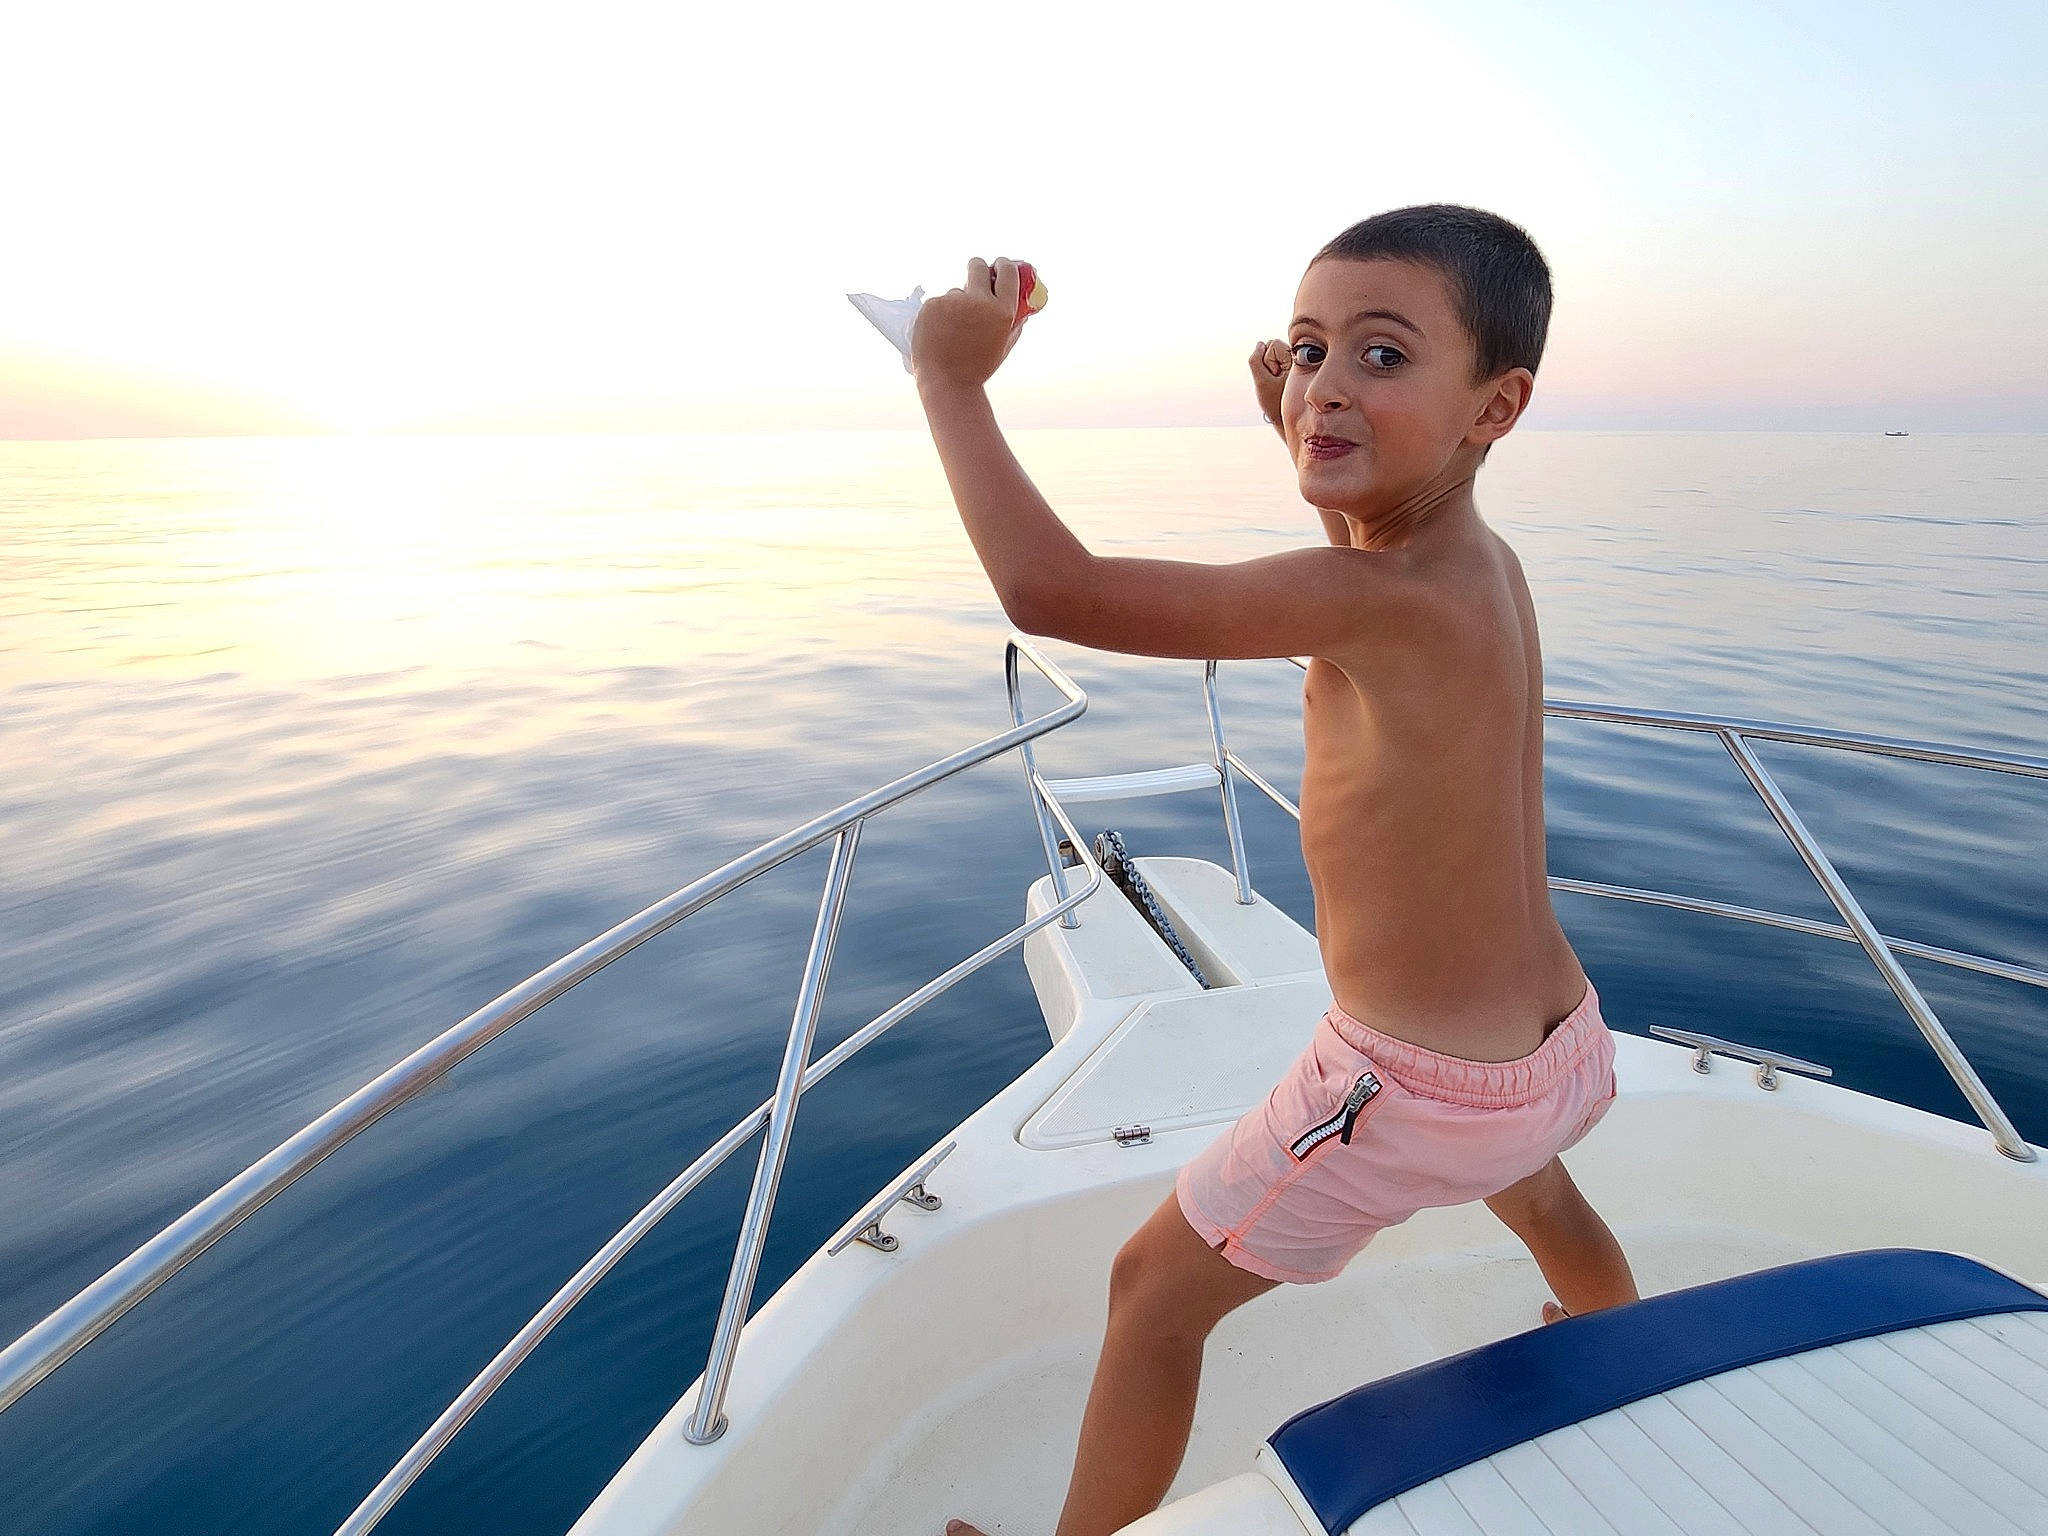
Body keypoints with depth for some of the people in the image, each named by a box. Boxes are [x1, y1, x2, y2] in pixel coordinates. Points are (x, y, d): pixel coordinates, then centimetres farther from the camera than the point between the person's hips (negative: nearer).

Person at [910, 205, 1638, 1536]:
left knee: (1154, 1293, 8)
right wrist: (1305, 442, 12)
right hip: (1561, 1037, 9)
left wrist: (955, 379, -21)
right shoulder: (1489, 562, -6)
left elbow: (1054, 589, -34)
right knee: (1532, 1185, 42)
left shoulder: (1382, 597, -31)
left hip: (1412, 1089, -9)